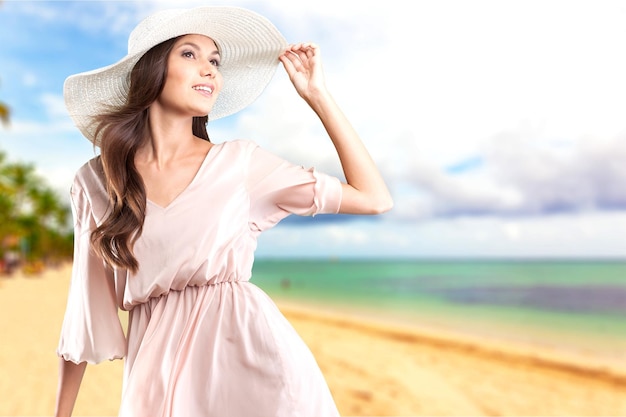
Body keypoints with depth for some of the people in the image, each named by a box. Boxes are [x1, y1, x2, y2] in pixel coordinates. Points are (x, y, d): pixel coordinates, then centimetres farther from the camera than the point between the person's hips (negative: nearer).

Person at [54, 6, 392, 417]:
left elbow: (374, 198, -3)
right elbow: (86, 306, 8)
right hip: (157, 365, 1)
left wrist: (316, 93, -3)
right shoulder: (95, 181, 2)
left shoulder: (239, 162, -1)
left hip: (252, 344, 0)